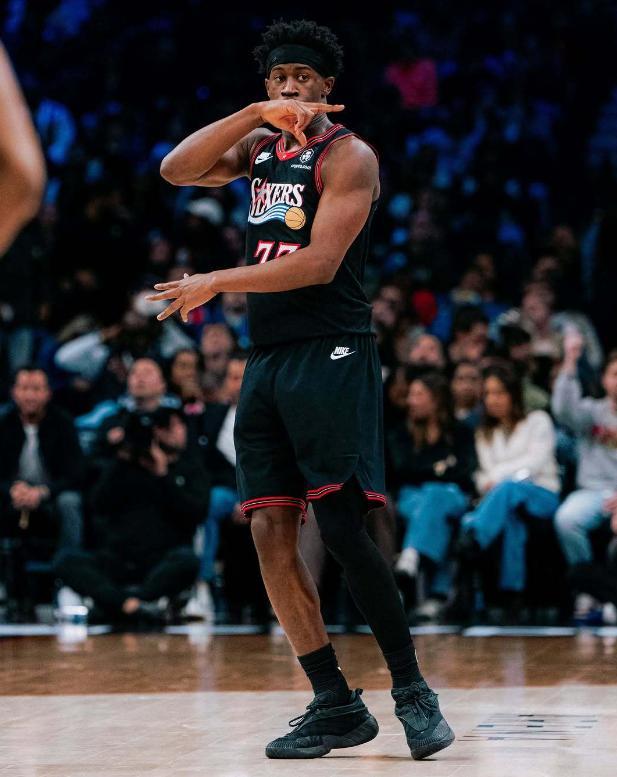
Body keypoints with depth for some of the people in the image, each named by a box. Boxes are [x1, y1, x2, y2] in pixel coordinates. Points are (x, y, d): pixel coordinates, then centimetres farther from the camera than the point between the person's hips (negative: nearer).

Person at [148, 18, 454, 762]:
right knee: (270, 533, 1)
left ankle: (412, 689, -3)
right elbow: (176, 171, 0)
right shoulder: (258, 146, 16)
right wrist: (255, 113, -10)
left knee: (342, 529, -14)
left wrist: (216, 283, -16)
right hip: (268, 359, 7)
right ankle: (336, 706, 7)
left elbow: (320, 262, -16)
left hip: (331, 356, -7)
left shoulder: (348, 155, -5)